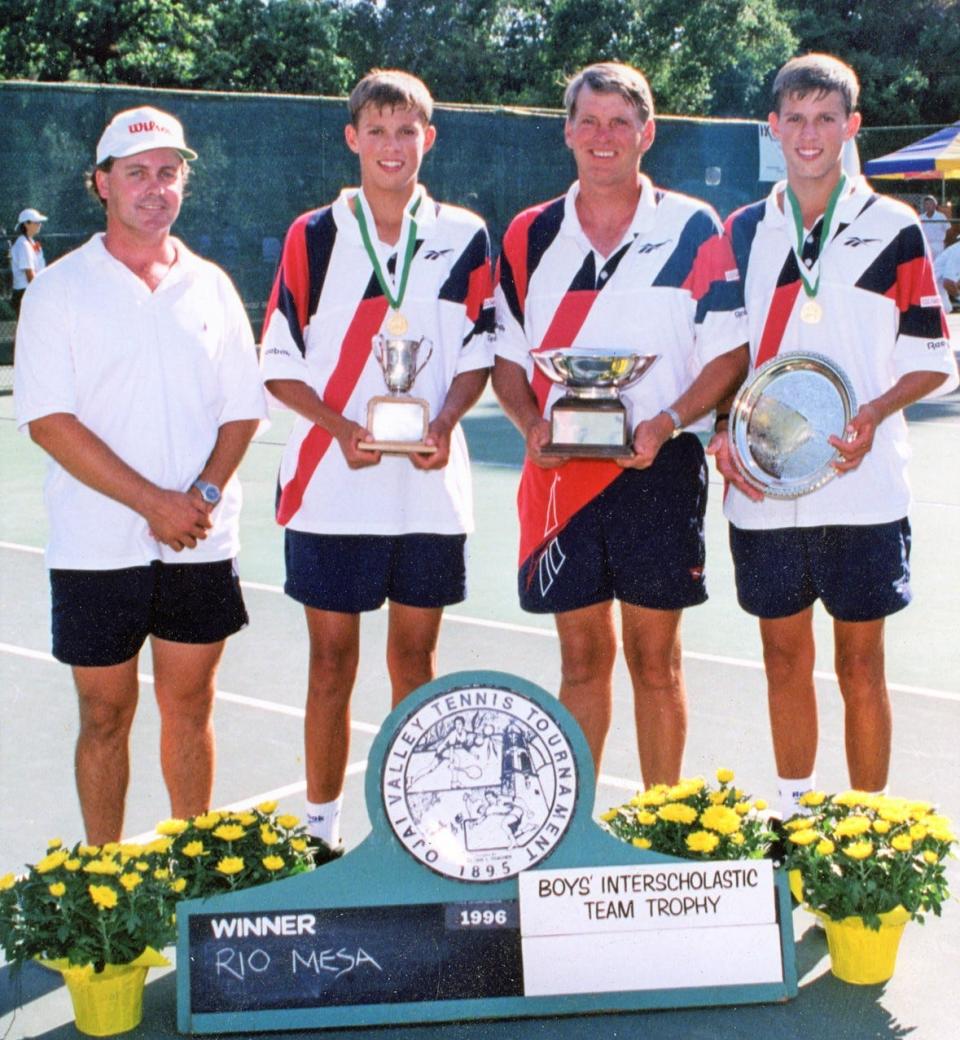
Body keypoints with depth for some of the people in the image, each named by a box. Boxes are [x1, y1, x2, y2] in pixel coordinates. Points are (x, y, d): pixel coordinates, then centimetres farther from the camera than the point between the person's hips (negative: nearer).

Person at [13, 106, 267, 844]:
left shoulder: (210, 287, 9)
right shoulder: (60, 290, -2)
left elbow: (242, 408, 9)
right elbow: (48, 420, -10)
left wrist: (205, 492, -9)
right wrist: (153, 502, -16)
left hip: (201, 544, 3)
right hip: (98, 549, -3)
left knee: (190, 707, 10)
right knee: (106, 715, 5)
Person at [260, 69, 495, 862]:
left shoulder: (465, 237, 5)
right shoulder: (313, 236, 2)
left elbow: (477, 353, 7)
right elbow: (280, 363, 2)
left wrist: (445, 420, -12)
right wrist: (340, 426, -14)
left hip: (431, 484, 1)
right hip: (330, 486, -1)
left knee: (415, 654, 10)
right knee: (332, 656, 4)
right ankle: (321, 831, 15)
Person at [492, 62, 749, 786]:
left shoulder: (692, 229, 1)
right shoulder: (530, 235, 9)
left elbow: (730, 352, -1)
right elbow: (508, 356, 12)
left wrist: (666, 423, -16)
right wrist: (534, 424, -7)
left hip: (658, 474, -2)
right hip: (559, 476, 2)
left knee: (655, 658, 5)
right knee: (582, 656, 9)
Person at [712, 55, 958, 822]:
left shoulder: (893, 229, 1)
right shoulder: (741, 232, 9)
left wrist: (873, 414, -16)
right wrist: (723, 433, -4)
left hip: (862, 490, -3)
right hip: (763, 491, 3)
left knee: (860, 665, 4)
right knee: (785, 656, 11)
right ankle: (793, 814, 25)